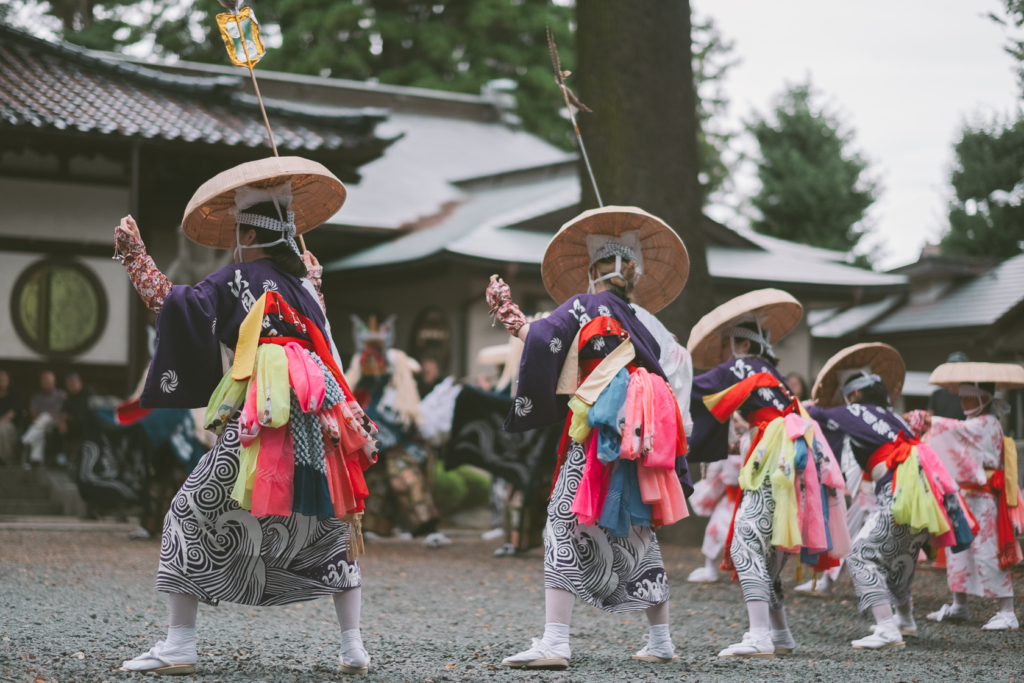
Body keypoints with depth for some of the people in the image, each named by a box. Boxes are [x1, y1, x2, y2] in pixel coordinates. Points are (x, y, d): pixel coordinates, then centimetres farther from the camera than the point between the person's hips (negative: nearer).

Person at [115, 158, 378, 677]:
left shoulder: (235, 280, 1)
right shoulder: (303, 283, 17)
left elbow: (177, 304, -8)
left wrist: (135, 256, -1)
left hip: (259, 423, -6)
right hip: (316, 422, 6)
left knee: (193, 515, 3)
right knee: (331, 526, 19)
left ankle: (179, 644, -3)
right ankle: (353, 646, 12)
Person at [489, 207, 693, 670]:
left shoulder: (583, 306, 2)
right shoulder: (644, 320, 20)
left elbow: (544, 341, -14)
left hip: (601, 432, -7)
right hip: (643, 436, 7)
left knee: (566, 525, -9)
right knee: (636, 532, 16)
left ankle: (554, 642, -19)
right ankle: (660, 640, 18)